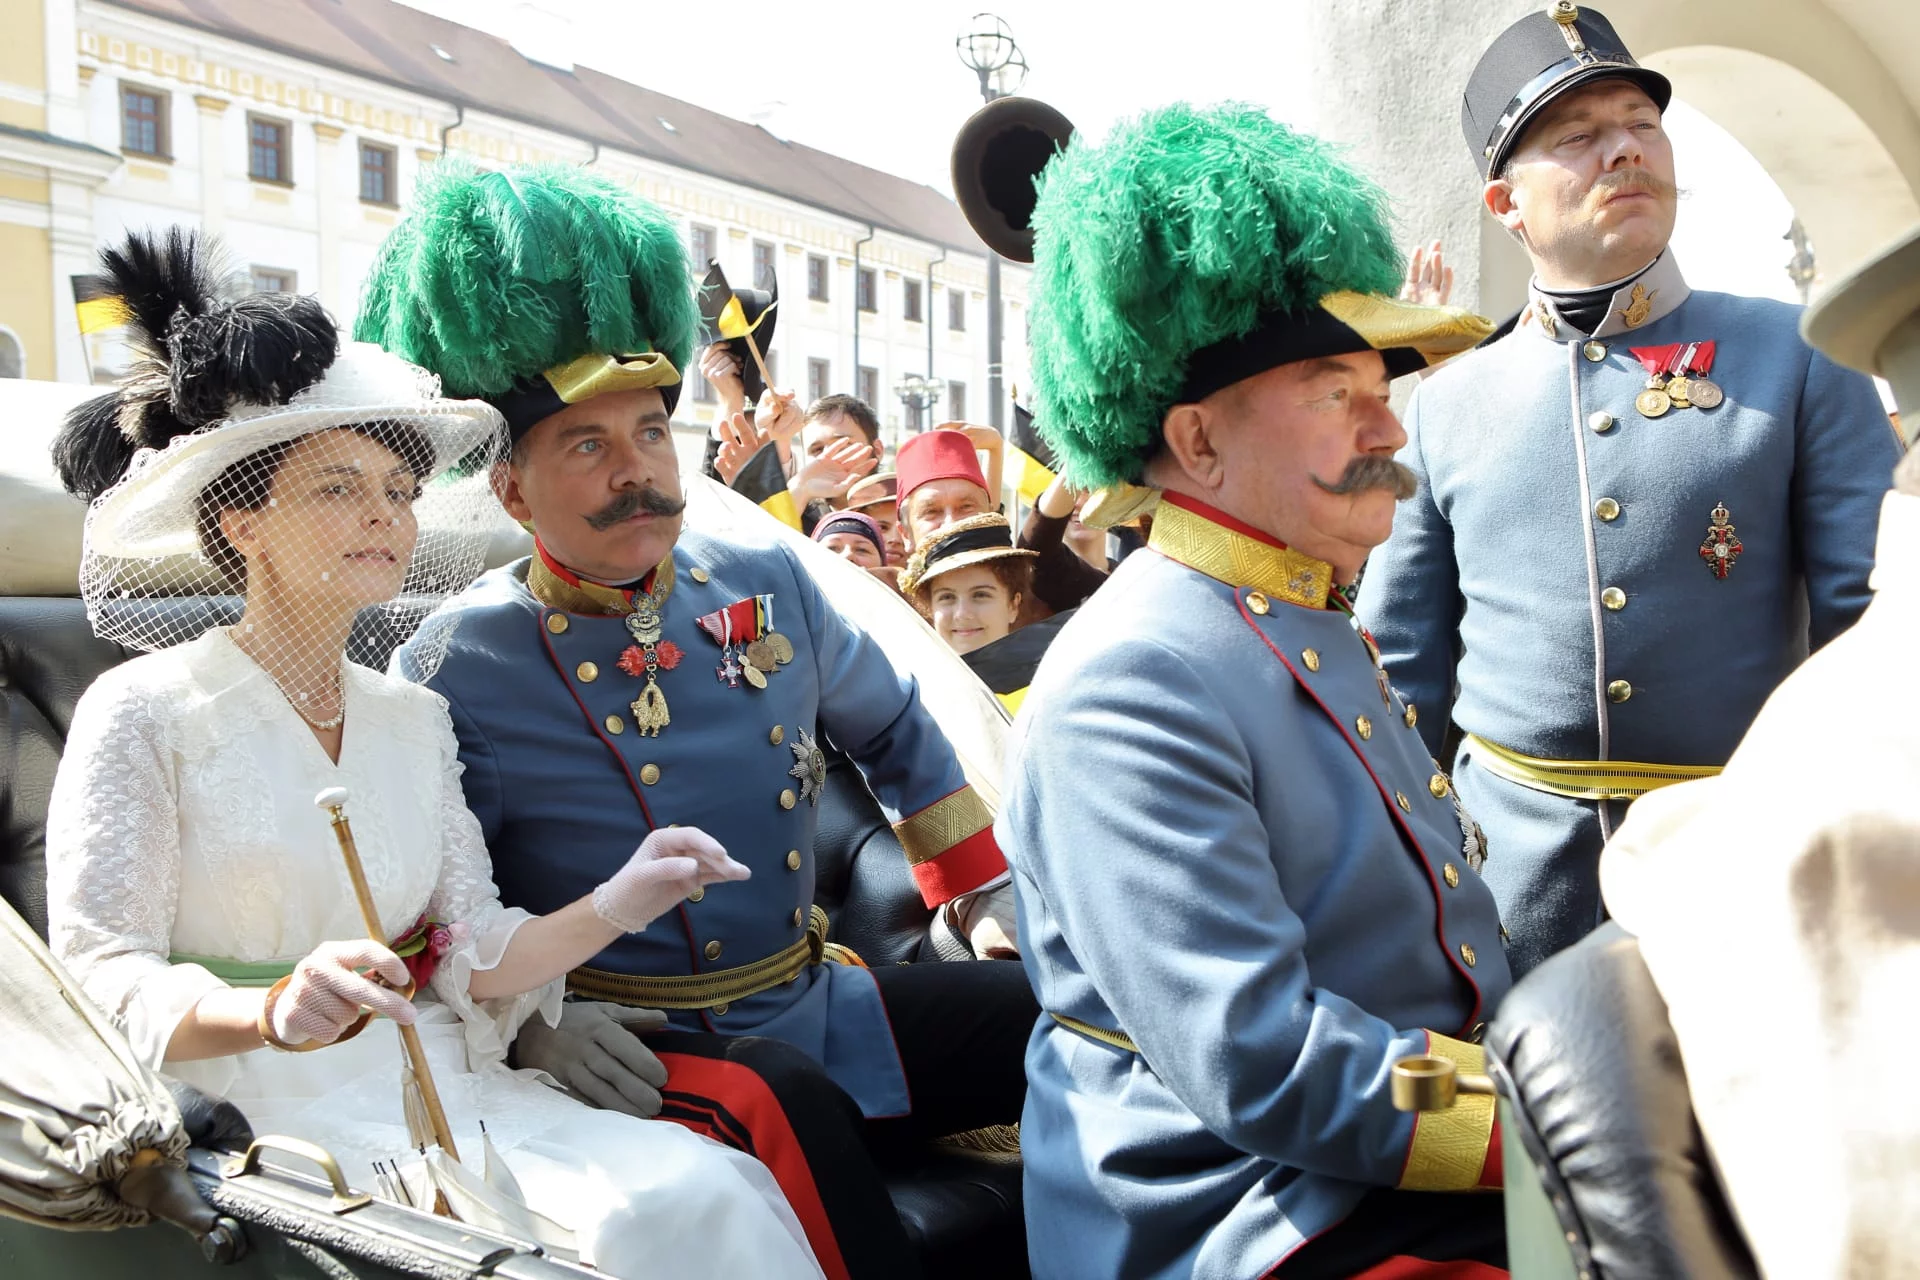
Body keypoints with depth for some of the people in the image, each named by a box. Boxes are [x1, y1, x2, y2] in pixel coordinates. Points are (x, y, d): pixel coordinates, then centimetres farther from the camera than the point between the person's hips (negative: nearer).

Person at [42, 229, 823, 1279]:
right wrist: (270, 1013, -29)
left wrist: (613, 908, -12)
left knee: (709, 1192, -20)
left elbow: (472, 955, 7)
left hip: (436, 1087, 6)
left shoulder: (415, 718, 14)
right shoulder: (145, 712, -3)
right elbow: (96, 976, -9)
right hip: (260, 1115, -5)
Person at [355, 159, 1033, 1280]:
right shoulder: (456, 671, -9)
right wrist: (529, 1015, -19)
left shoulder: (769, 583, 3)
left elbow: (896, 732, 18)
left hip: (824, 1007, 5)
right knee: (782, 1109, -37)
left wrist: (981, 891, 15)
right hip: (642, 1051, -5)